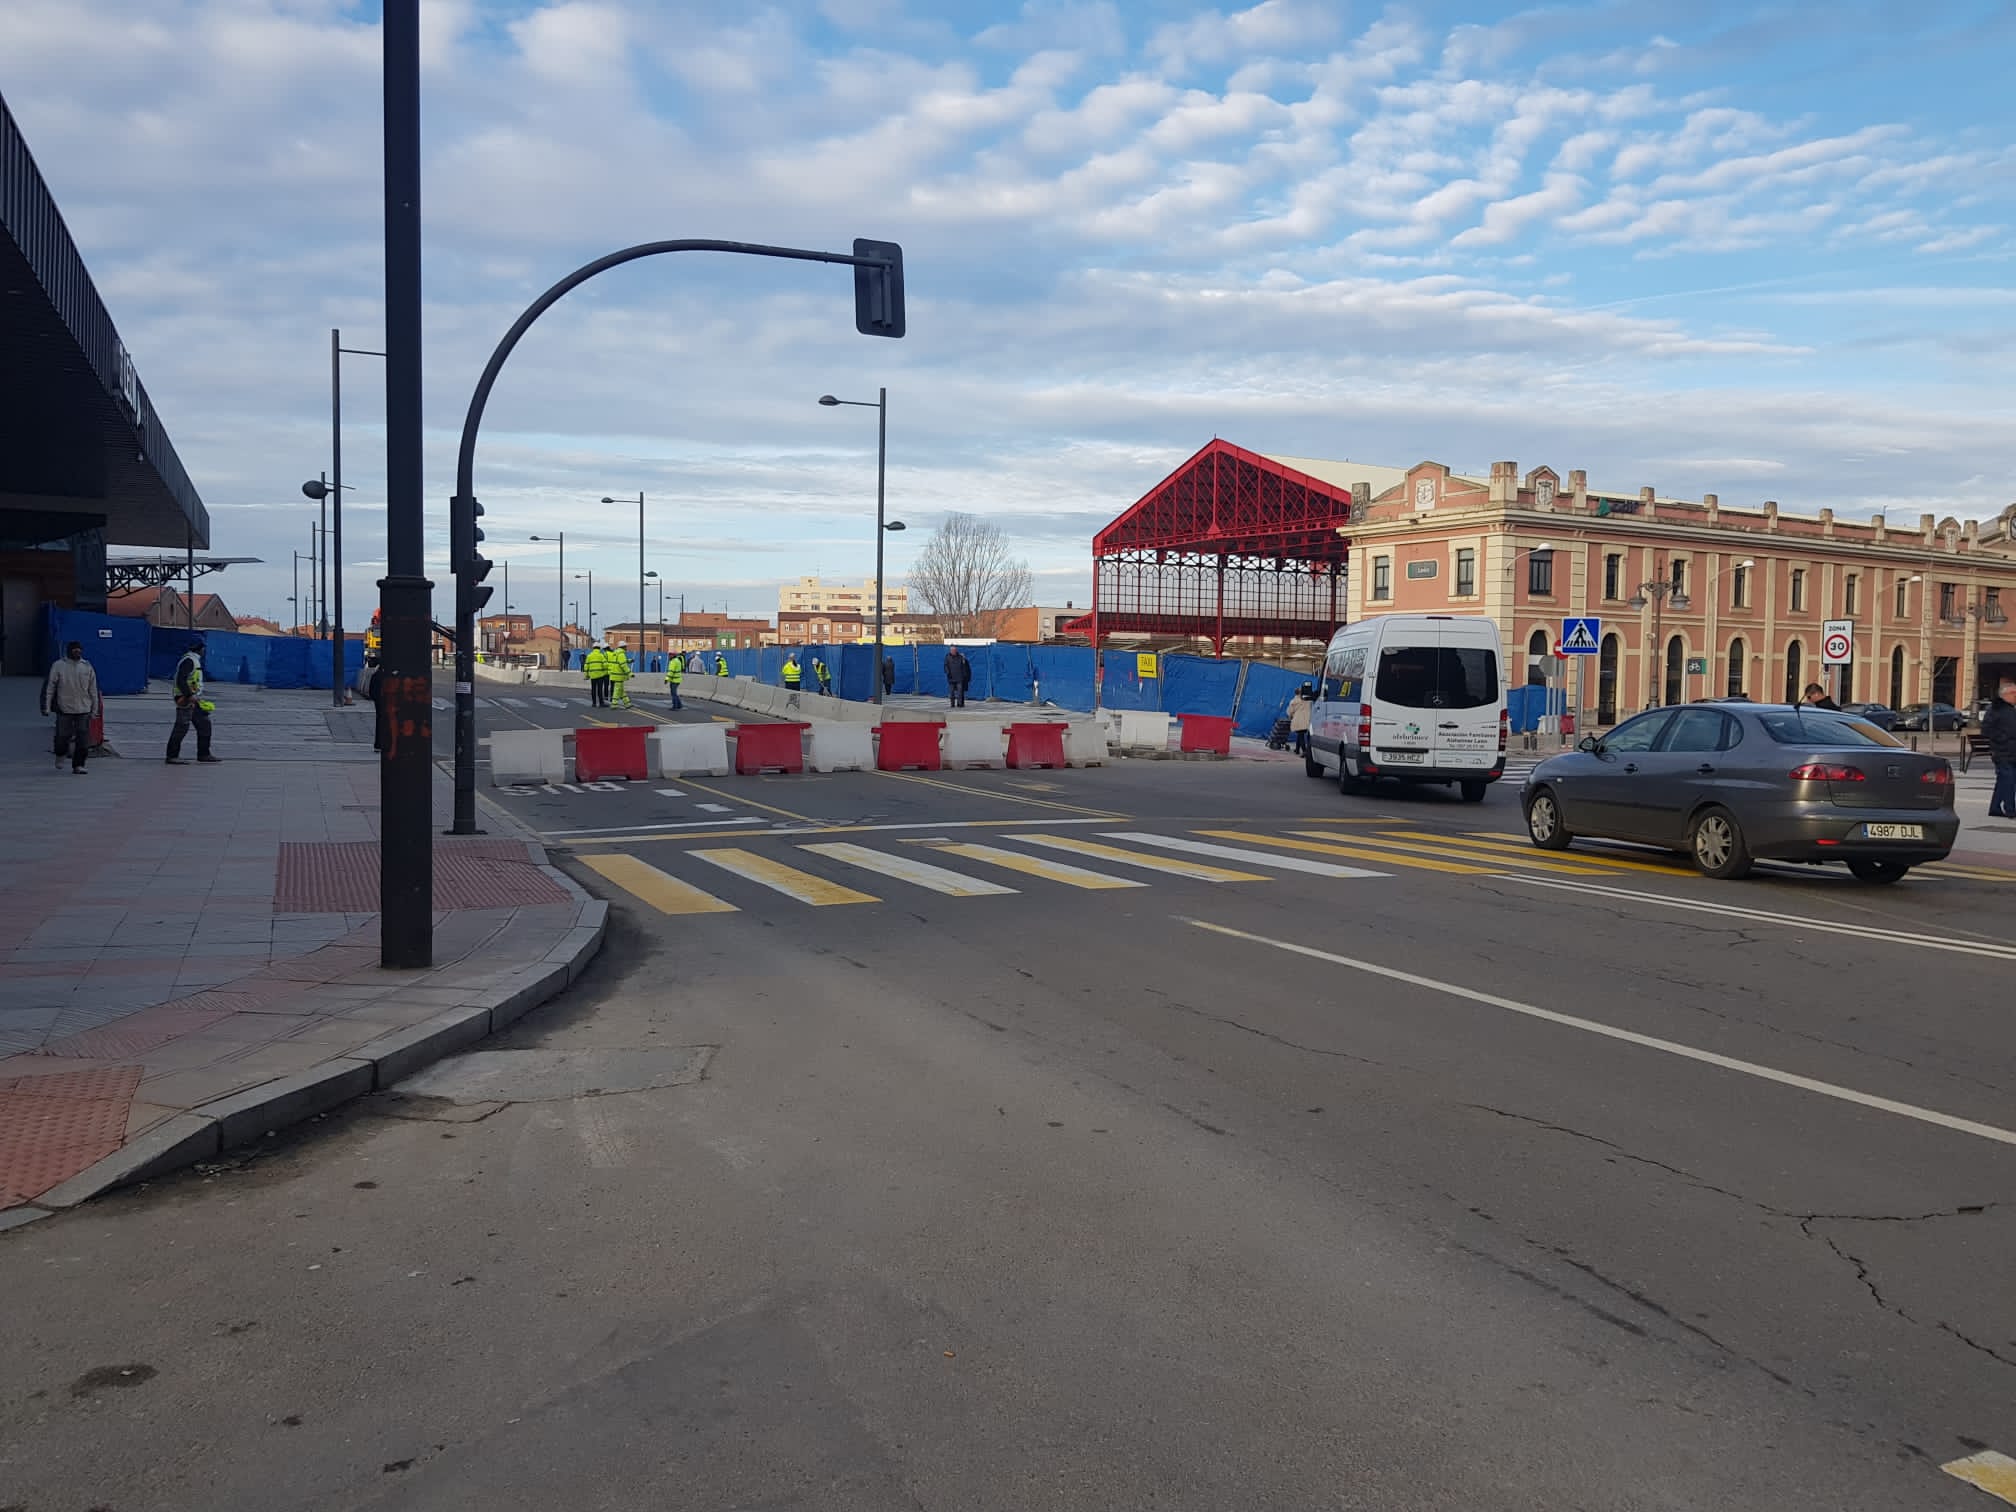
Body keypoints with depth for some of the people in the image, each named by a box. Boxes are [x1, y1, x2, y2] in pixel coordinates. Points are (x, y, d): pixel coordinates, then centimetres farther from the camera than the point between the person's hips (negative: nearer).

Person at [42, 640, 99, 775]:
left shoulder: (88, 667, 7)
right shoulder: (58, 666, -1)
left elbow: (93, 690, 10)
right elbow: (50, 687, 1)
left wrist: (94, 709, 9)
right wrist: (46, 707, -4)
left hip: (83, 709, 2)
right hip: (64, 708, -2)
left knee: (83, 739, -3)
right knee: (63, 736, 4)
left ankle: (78, 765, 4)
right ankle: (60, 755, 33)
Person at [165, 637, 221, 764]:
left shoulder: (195, 660, 17)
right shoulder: (189, 660, -15)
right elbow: (181, 680, -23)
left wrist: (199, 698, 25)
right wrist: (190, 696, -27)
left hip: (193, 700, 10)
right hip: (185, 700, -10)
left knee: (204, 724, 11)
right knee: (182, 727, -7)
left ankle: (203, 754, 16)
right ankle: (172, 756, -3)